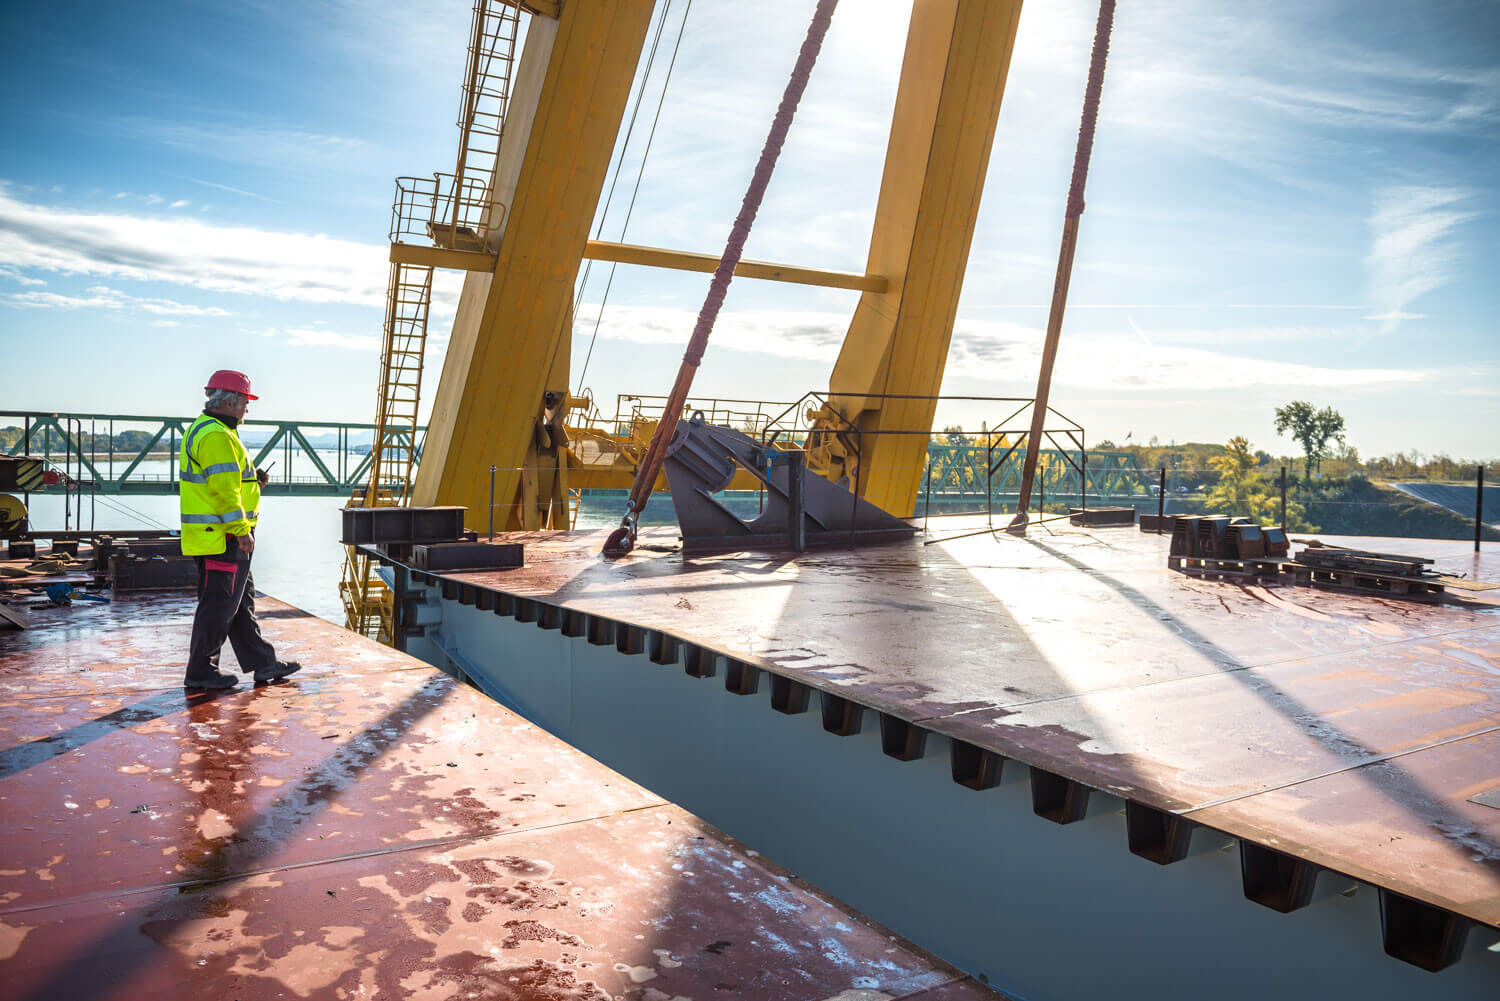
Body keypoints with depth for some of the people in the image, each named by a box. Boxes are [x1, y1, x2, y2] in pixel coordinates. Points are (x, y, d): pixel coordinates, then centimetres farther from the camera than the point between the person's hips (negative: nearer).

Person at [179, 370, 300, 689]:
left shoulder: (203, 430, 18)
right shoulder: (216, 435, -17)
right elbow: (223, 489, -22)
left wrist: (252, 480, 14)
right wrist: (242, 531, -22)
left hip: (218, 536, 11)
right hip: (221, 538, -11)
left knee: (241, 600, 14)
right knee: (218, 604, -2)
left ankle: (262, 663, 21)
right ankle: (200, 672, 8)